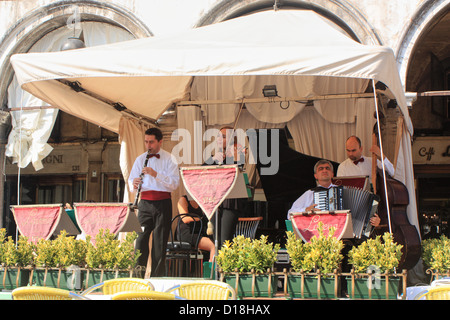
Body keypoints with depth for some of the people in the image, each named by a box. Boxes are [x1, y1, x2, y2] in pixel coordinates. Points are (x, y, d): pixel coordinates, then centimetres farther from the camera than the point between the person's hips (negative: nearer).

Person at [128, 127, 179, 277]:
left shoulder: (169, 159, 0)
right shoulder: (140, 159, 11)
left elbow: (174, 183, -10)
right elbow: (131, 179, 8)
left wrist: (155, 174, -23)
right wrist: (134, 184, -16)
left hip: (163, 203, -2)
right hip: (145, 203, 2)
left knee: (160, 241, 1)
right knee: (141, 238, -6)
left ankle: (157, 275, 7)